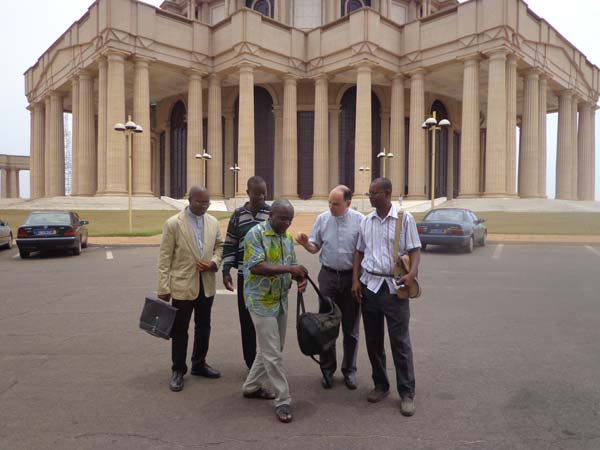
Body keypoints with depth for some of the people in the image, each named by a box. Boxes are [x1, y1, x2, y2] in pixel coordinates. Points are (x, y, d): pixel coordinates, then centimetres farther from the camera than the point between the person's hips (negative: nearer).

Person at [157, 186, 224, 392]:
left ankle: (199, 364, 35)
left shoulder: (213, 222, 3)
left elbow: (219, 246, 14)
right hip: (182, 285, -5)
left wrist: (214, 262, -7)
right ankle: (178, 370, 23)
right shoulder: (173, 224, -10)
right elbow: (165, 258, -9)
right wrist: (164, 288, -10)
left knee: (203, 327, 17)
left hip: (206, 285, 5)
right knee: (180, 330, 7)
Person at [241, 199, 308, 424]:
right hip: (261, 301, -8)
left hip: (281, 300, 8)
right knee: (272, 353, -3)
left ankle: (251, 386, 34)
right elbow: (256, 267, -24)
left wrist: (301, 278, -10)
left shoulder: (288, 237, 8)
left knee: (272, 348, 17)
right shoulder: (255, 234, -15)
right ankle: (283, 400, 8)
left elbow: (292, 265, 12)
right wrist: (288, 268, -29)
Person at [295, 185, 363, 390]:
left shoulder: (360, 221, -7)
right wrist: (305, 243, -14)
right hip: (328, 275, 2)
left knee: (350, 327, 10)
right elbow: (315, 247, 8)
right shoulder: (322, 219, 1)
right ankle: (327, 369, 23)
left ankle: (349, 370, 26)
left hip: (352, 277, -1)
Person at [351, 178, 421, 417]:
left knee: (400, 342, 1)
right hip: (369, 285, 4)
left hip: (395, 287, -4)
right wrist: (355, 280, 3)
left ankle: (407, 394, 13)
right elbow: (359, 252, 12)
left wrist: (412, 273, -21)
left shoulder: (405, 218, -4)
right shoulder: (366, 221, 8)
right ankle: (380, 385, 28)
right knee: (373, 341, 12)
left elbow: (415, 249, -4)